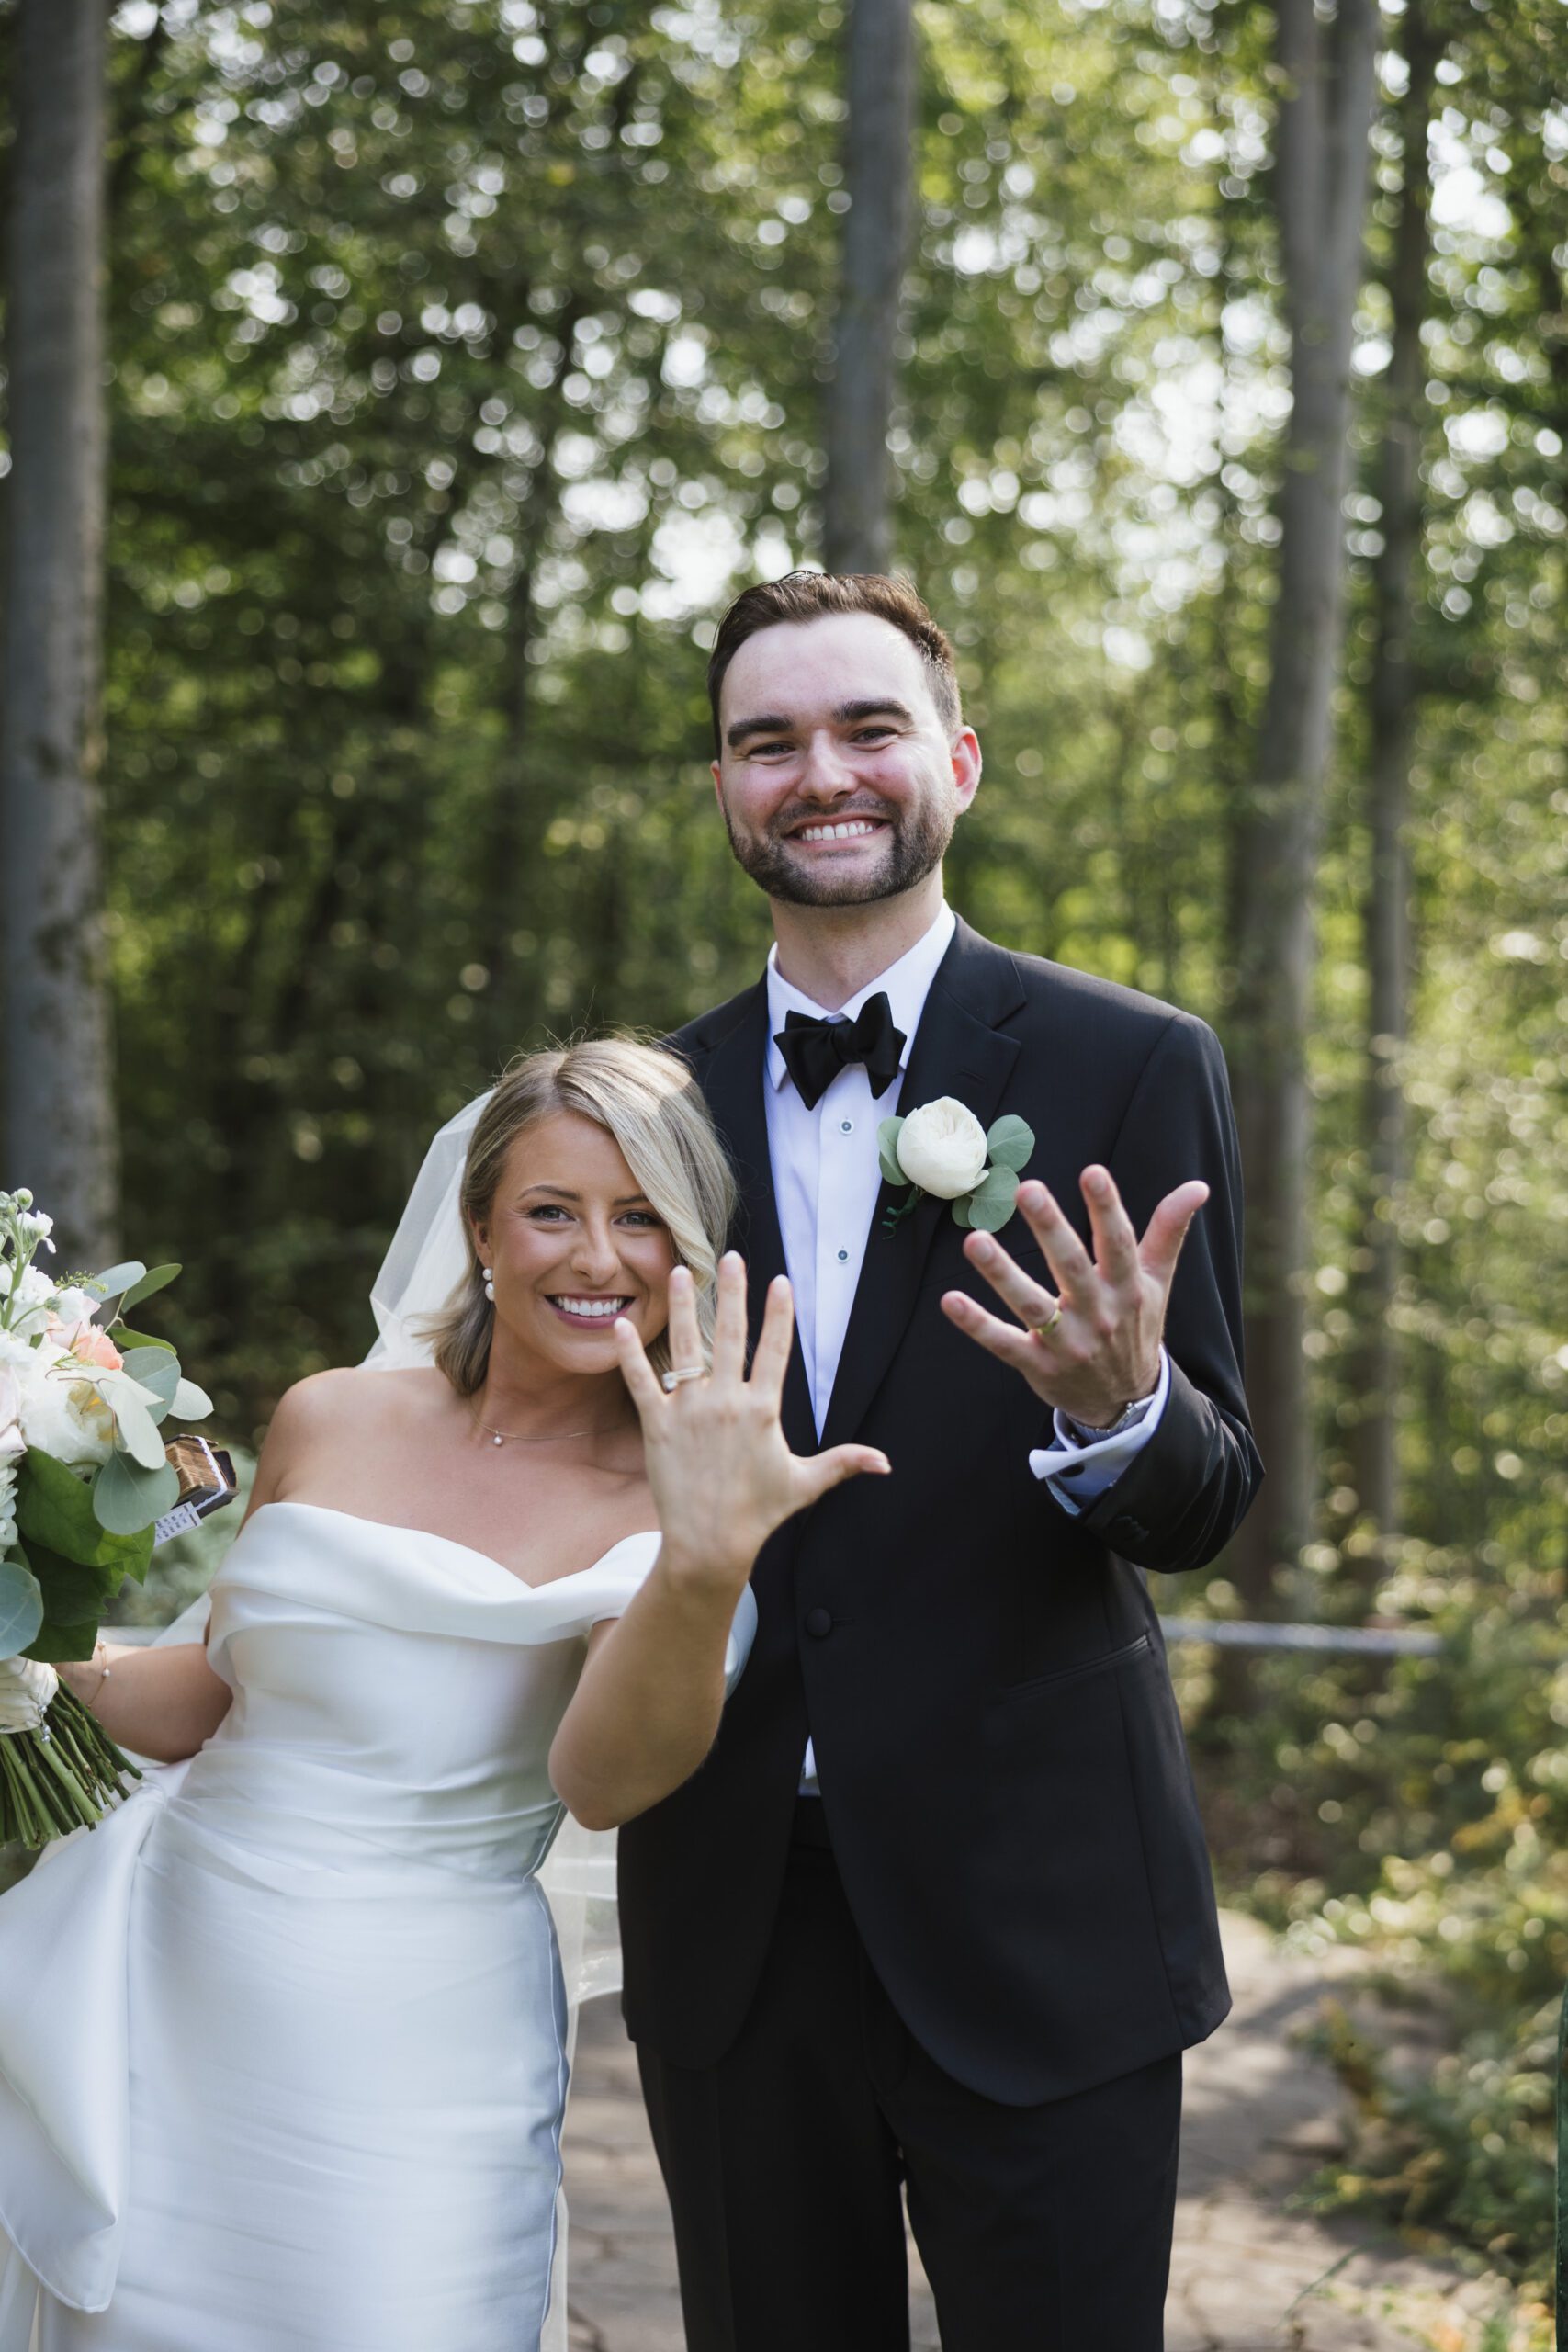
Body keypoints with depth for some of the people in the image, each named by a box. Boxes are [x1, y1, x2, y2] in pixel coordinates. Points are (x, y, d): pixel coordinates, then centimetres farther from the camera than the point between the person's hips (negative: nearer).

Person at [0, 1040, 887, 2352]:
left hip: (403, 2068, -3)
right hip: (156, 1995, 4)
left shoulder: (677, 1500, -8)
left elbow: (602, 1779, -25)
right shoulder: (329, 1423, 3)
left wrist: (707, 1560, -41)